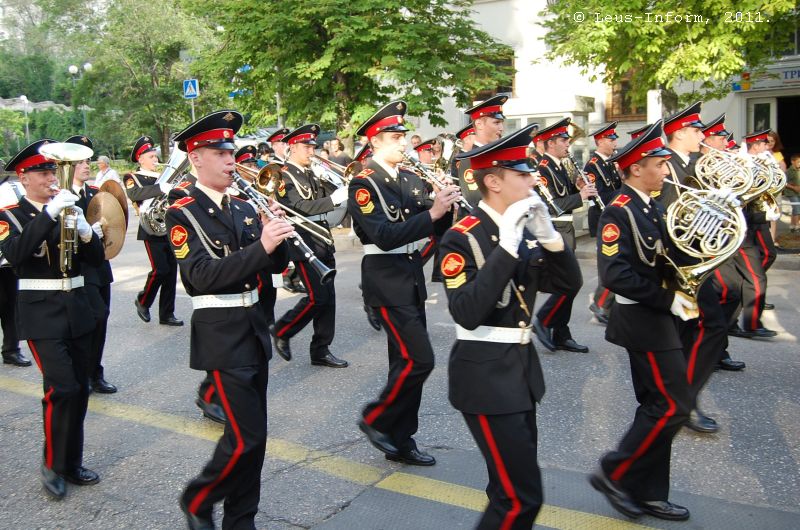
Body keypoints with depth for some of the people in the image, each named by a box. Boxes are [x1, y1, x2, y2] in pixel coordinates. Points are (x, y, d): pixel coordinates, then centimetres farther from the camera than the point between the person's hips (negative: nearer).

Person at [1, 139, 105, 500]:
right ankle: (52, 465, 5)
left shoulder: (68, 211, 12)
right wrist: (50, 213, -27)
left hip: (77, 309, 5)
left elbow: (97, 259, 7)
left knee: (79, 390, 9)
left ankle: (72, 462, 23)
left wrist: (84, 230, -13)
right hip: (42, 313, -5)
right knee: (61, 388, -14)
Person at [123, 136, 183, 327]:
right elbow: (134, 194, -24)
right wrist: (160, 188, -35)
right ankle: (142, 301, 16)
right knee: (160, 269, -11)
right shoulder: (132, 178, -2)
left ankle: (166, 314, 13)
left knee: (171, 270, 4)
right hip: (152, 231, -6)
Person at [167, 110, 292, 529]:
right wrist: (260, 246, -30)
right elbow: (203, 275, -22)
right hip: (220, 333, -7)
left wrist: (276, 235, -13)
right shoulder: (182, 214, -9)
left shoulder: (244, 208, 10)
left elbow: (277, 265, 7)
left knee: (253, 435, 12)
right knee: (245, 437, -6)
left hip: (254, 325, 7)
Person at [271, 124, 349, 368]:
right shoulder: (284, 175, -9)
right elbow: (300, 208, -21)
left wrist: (343, 189, -7)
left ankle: (321, 351, 15)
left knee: (327, 297, 7)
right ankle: (281, 331, 13)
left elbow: (327, 196, 12)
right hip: (304, 241, -8)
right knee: (317, 297, -10)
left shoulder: (311, 174, 16)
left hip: (323, 240, 8)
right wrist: (333, 199, -28)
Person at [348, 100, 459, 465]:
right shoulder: (363, 184, -11)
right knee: (418, 359, -11)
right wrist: (431, 212, -27)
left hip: (412, 276, 8)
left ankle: (400, 441, 23)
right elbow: (385, 237, -24)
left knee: (406, 361, 12)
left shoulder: (411, 179, 11)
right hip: (385, 280, -7)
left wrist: (445, 206, -10)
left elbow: (437, 231, 10)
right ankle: (375, 420, 10)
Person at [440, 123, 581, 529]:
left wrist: (547, 234, -8)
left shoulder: (522, 231, 7)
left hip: (522, 368, 8)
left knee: (512, 488, 20)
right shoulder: (462, 238, -17)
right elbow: (467, 313, -29)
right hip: (486, 377, -8)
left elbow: (567, 282, 7)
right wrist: (506, 246, -30)